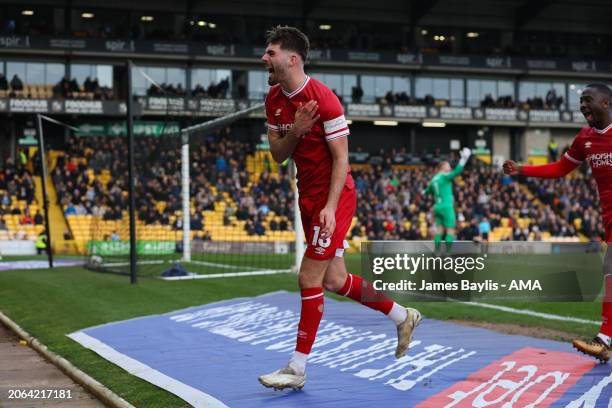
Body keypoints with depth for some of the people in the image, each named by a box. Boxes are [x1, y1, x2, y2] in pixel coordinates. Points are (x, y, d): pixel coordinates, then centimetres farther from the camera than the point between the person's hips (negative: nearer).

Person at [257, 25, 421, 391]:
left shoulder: (324, 99, -19)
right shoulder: (275, 99, 4)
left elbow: (341, 158, -17)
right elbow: (278, 155, 6)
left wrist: (330, 208, -23)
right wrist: (295, 131, -15)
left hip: (333, 196, -8)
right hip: (308, 196, 8)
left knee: (310, 279, -7)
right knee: (334, 280, 12)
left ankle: (297, 370, 2)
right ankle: (403, 316, 32)